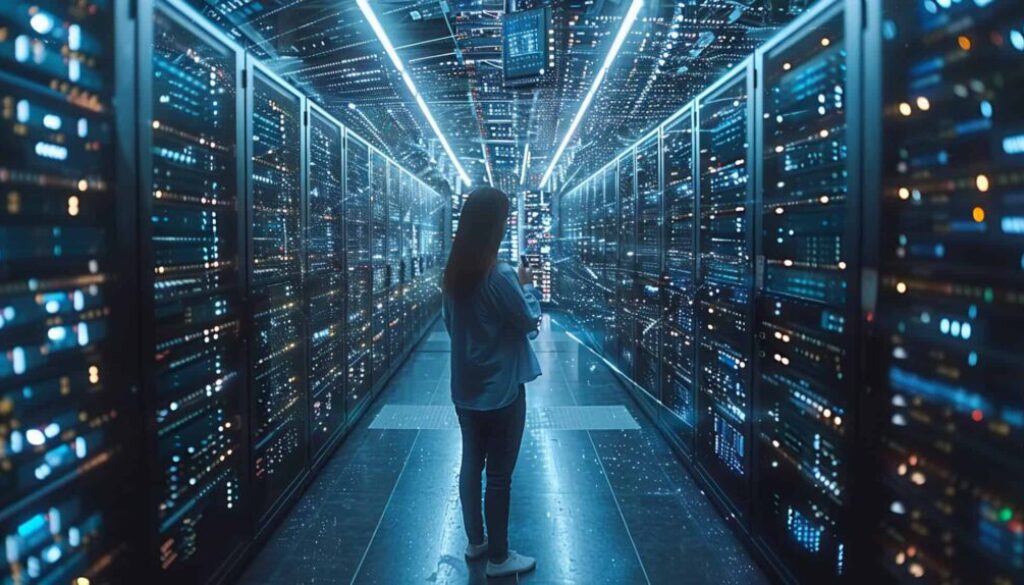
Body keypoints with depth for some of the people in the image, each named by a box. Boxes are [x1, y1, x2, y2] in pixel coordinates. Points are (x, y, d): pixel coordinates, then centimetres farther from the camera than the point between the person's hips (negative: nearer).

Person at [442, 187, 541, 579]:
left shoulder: (454, 273, 1)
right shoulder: (500, 276, -21)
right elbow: (529, 321, -9)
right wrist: (527, 286, 5)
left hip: (465, 388, 7)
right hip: (500, 389, -7)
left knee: (471, 465, 17)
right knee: (499, 474, 5)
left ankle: (475, 542, 32)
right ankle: (499, 558, 18)